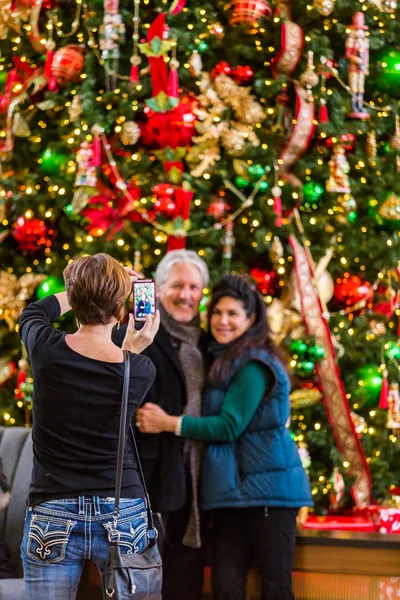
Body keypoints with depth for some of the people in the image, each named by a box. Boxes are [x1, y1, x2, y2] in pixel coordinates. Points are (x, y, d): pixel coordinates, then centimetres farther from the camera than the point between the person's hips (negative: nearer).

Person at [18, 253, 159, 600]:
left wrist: (86, 291, 20)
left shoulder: (46, 349, -8)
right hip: (121, 517, 0)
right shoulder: (140, 372, -8)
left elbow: (33, 313, 16)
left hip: (52, 518, 0)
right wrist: (134, 349, 11)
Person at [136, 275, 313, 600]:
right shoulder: (222, 361, 16)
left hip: (266, 486, -8)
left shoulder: (254, 365, -11)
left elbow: (229, 426, -16)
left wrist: (168, 423, -13)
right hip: (232, 488, 8)